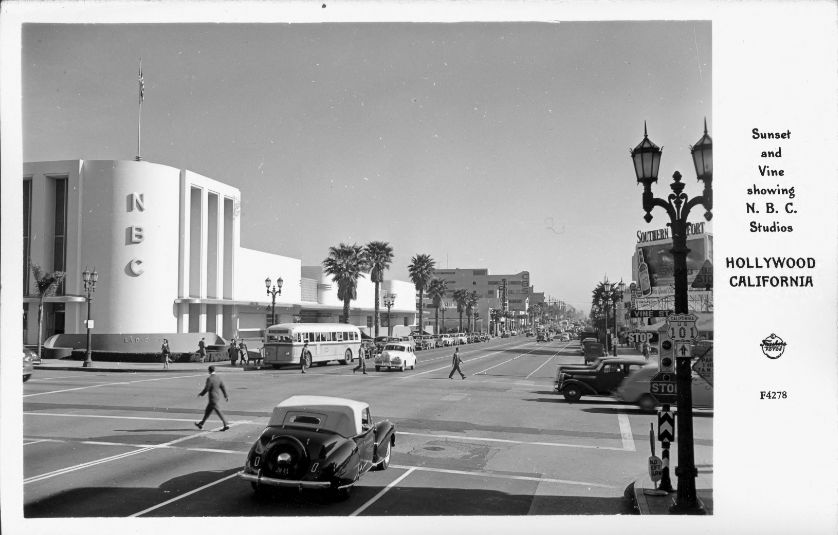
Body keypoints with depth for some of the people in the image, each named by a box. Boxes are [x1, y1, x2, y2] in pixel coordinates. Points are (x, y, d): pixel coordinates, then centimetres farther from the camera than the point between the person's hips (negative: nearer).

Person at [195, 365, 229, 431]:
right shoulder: (218, 378, 4)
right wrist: (226, 396, 12)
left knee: (218, 412, -6)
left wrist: (201, 394, 1)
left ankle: (226, 425, -9)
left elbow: (206, 389, -16)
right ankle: (201, 424, 31)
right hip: (218, 398, 8)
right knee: (208, 411, 19)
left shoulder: (209, 379, -18)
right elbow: (223, 387, 5)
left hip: (212, 399, -8)